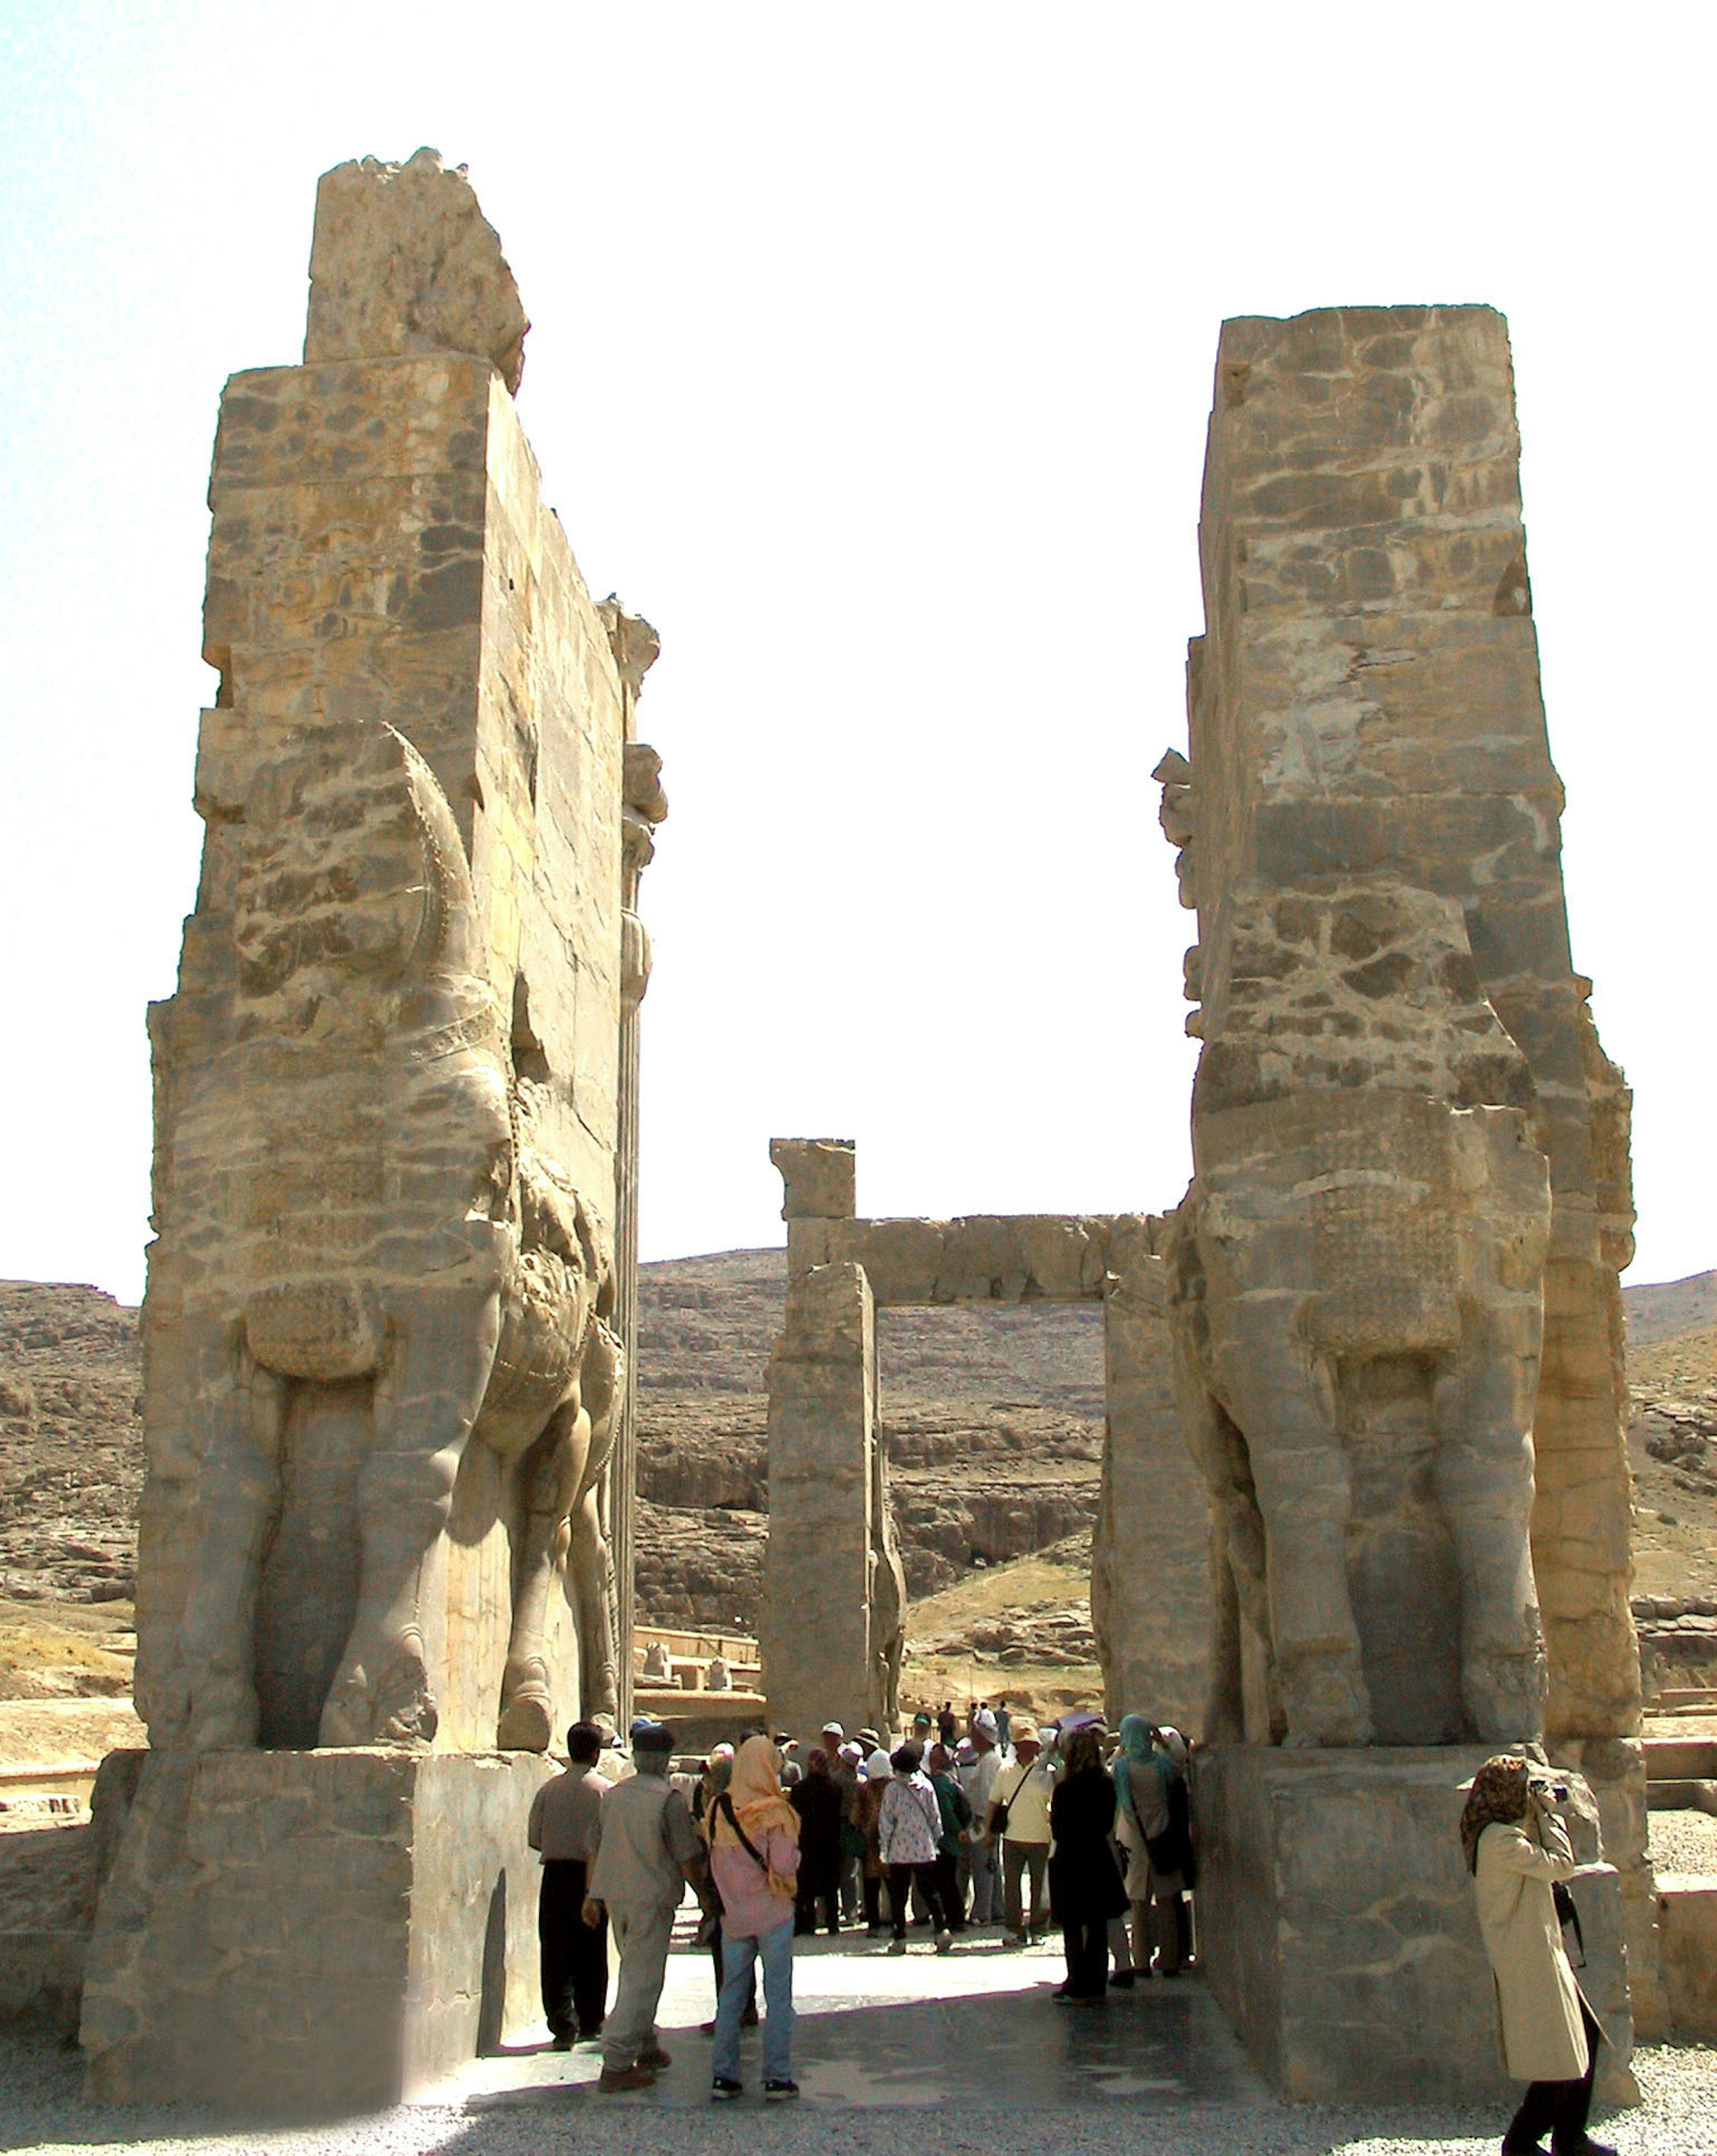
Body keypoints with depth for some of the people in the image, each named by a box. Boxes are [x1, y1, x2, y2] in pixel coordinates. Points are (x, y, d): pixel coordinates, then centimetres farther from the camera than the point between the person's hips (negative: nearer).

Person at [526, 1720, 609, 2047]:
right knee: (592, 1955, 12)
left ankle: (563, 2025, -6)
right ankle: (590, 2024, 19)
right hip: (592, 1876, -1)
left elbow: (534, 1837, 4)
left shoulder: (549, 1790, 1)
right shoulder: (604, 1791, -6)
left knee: (556, 1955, 3)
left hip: (556, 1874, 1)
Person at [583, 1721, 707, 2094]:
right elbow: (688, 1859, -10)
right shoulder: (669, 1799, -12)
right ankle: (616, 2065, -7)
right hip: (652, 1897, -7)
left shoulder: (613, 1795, 6)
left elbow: (596, 1849, 12)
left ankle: (647, 2048, 30)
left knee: (635, 1973, 20)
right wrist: (705, 1895, 3)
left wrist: (592, 1895, 19)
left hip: (615, 1895, 7)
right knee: (642, 1980, -3)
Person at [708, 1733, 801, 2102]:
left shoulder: (719, 1808, 0)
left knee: (731, 1995, 11)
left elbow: (712, 1861, 7)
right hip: (772, 1913, -4)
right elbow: (785, 1865, -19)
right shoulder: (774, 1813, -14)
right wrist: (793, 1849, 1)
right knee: (778, 1997, 4)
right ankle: (777, 2079, 5)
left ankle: (723, 2076, 12)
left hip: (733, 1915, 4)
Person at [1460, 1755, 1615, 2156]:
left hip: (1541, 1954, 11)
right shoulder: (1501, 1839, -22)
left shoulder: (1504, 1833, 11)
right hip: (1529, 1961, -11)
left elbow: (1539, 1861, 20)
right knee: (1560, 2056, -3)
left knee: (1585, 2037, 17)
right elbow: (1562, 1865, -21)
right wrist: (1547, 1815, -11)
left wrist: (1540, 1816, 11)